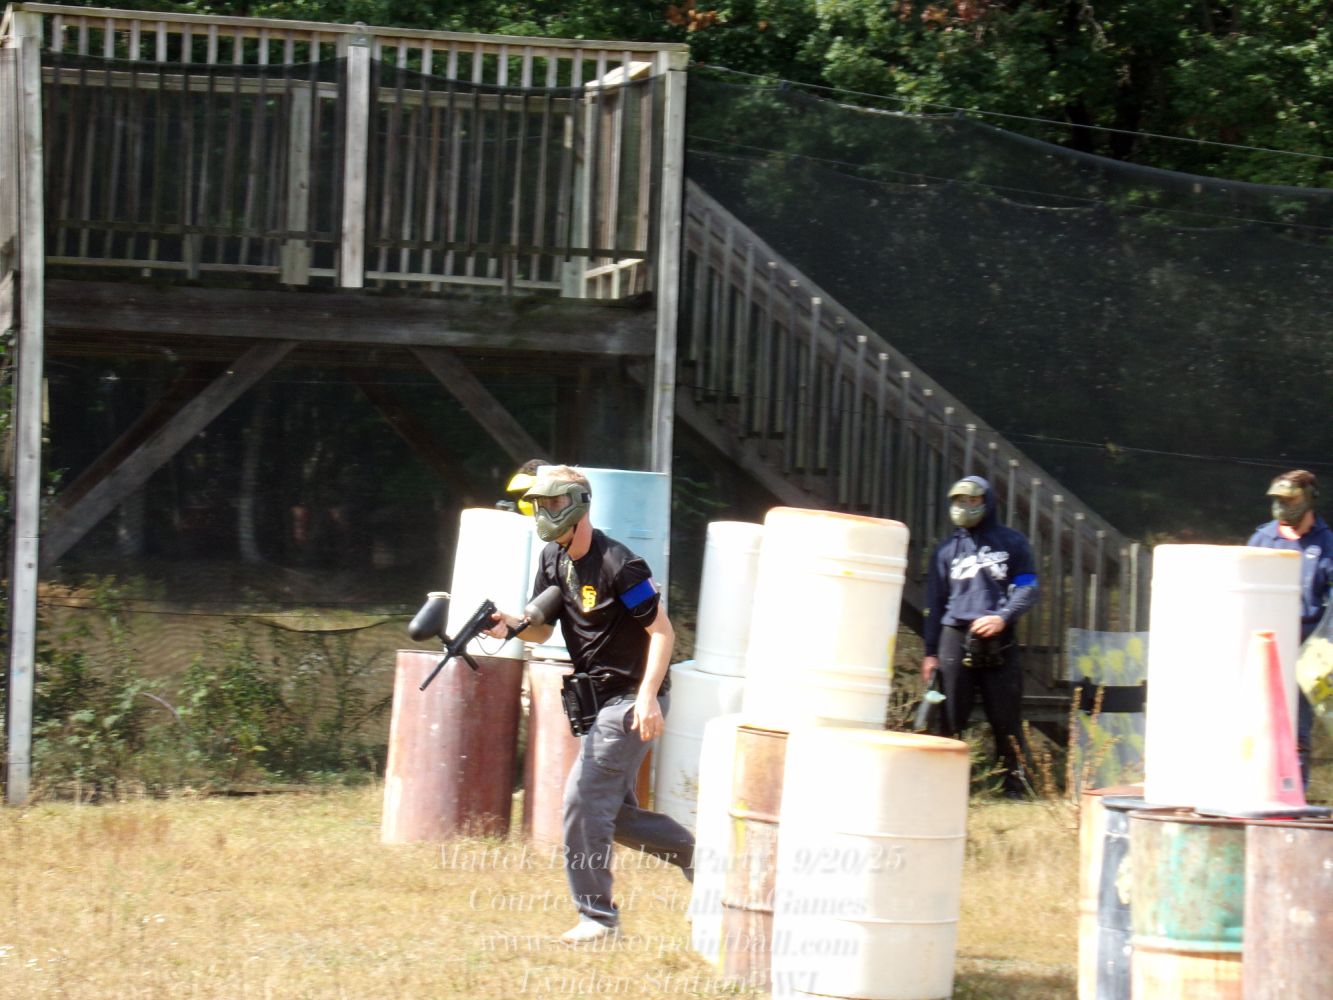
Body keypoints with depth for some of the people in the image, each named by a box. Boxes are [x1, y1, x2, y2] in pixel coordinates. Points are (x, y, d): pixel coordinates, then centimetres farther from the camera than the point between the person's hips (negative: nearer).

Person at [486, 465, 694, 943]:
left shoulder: (617, 564, -19)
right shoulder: (554, 560, 7)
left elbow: (662, 631, -18)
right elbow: (542, 629, 12)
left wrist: (648, 697, -27)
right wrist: (512, 625, -11)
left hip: (632, 701, -9)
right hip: (597, 702, 9)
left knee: (583, 799, -12)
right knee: (615, 814, 12)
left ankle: (598, 915, -3)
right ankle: (697, 853, 27)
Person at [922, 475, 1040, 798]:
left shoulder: (1011, 543, 10)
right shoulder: (947, 550, 17)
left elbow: (1027, 588, 3)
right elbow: (934, 602, 16)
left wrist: (1003, 617, -14)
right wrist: (930, 651, 8)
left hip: (997, 640, -2)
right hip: (955, 637, 2)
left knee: (1006, 717, -3)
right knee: (952, 717, -1)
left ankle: (1016, 784, 1)